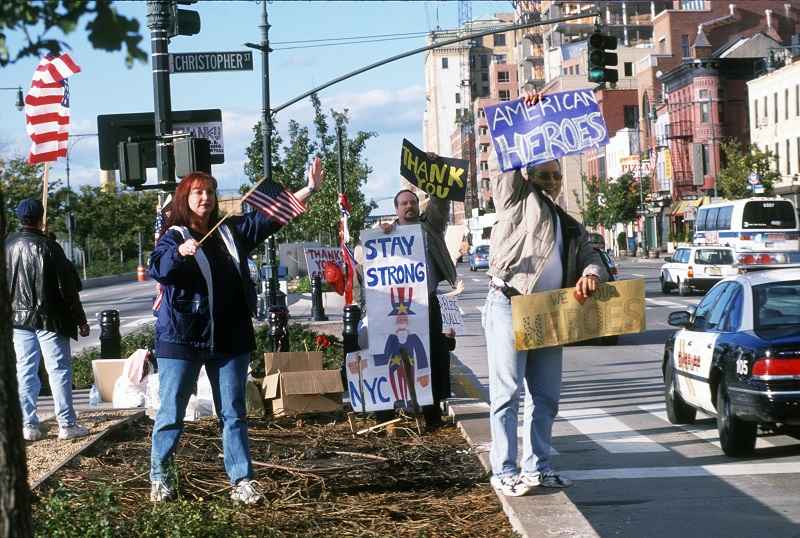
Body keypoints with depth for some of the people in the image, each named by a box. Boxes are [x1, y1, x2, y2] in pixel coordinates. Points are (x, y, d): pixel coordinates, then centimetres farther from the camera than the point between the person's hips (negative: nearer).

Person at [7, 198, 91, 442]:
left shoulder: (8, 246, 2)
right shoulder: (48, 247, -13)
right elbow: (67, 288, -11)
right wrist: (81, 320, -5)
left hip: (18, 319, 5)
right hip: (49, 319, -5)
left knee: (25, 371, 8)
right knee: (59, 369, 1)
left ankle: (28, 425, 9)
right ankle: (67, 424, 2)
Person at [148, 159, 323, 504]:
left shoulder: (231, 231, 12)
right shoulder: (175, 236, -3)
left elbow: (273, 215, 13)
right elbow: (158, 268, -21)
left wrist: (310, 188, 4)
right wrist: (180, 252, -42)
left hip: (229, 339, 4)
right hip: (181, 339, -4)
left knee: (233, 414, 5)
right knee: (171, 414, 0)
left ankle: (242, 482, 7)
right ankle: (160, 479, 12)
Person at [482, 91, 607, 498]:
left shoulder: (568, 225, 25)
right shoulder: (517, 199, 9)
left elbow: (590, 255, 15)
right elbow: (501, 161, -2)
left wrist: (591, 273, -8)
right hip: (509, 306, -6)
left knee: (546, 395, 7)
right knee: (507, 392, -6)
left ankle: (536, 467, 16)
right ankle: (503, 472, -4)